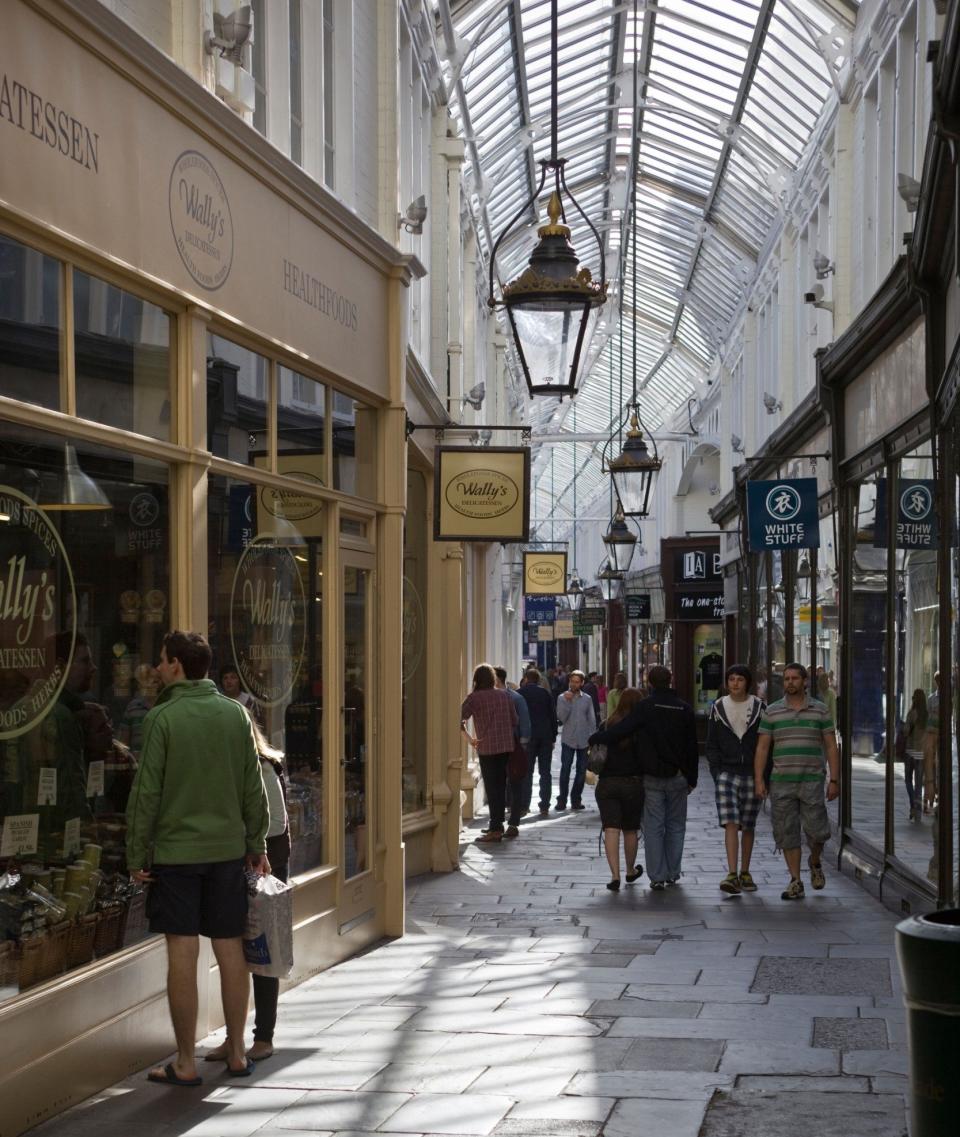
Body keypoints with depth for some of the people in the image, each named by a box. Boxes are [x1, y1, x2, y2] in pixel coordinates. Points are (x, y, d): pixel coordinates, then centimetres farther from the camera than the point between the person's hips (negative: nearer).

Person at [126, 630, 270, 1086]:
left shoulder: (162, 718, -9)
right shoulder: (235, 714, 4)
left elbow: (147, 792, -9)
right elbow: (254, 788, 7)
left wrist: (138, 855, -2)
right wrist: (257, 845, 15)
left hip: (175, 850, -4)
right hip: (228, 849, 4)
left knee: (182, 954, -1)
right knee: (231, 951, 10)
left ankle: (186, 1062, 4)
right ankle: (237, 1053, 17)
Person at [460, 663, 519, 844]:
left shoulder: (475, 697, -6)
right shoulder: (504, 695, 8)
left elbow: (460, 719, -13)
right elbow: (515, 721, 10)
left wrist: (469, 738, -4)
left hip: (487, 748, -5)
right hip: (506, 746, 5)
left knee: (492, 788, -4)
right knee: (500, 786, 13)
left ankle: (495, 829, -6)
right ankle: (498, 825, 19)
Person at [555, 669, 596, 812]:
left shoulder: (587, 699, 6)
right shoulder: (562, 698, 0)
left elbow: (592, 720, 8)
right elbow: (561, 717, -10)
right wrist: (567, 702, -18)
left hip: (583, 740, 2)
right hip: (568, 740, -2)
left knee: (582, 771, 6)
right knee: (565, 769, -8)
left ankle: (576, 799, 15)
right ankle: (562, 800, -3)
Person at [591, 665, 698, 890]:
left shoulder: (645, 706, -9)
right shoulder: (685, 708, 2)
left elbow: (621, 729, -16)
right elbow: (692, 747, 6)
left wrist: (595, 739, -3)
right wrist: (692, 778, 13)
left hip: (653, 778, -3)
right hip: (678, 778, 3)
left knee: (654, 828, 1)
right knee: (675, 826, 13)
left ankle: (657, 876, -2)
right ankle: (673, 873, 16)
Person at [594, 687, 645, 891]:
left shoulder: (608, 725, -1)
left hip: (607, 783, 0)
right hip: (634, 784, 0)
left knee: (611, 829, -2)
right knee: (630, 830, 16)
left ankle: (615, 875, -13)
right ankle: (630, 871, 31)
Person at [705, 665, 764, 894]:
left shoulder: (759, 707, 2)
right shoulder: (718, 708, 6)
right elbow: (711, 745, 9)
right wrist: (717, 772, -2)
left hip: (752, 774, 0)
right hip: (727, 773, 0)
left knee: (748, 827, 8)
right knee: (730, 824, -13)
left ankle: (745, 873, 19)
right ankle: (732, 875, -18)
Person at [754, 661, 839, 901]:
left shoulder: (820, 710, 5)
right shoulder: (771, 712, 6)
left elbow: (831, 746, 5)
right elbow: (762, 747, 5)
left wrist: (834, 780, -1)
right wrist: (759, 779, -4)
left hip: (812, 782, -1)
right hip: (781, 782, 1)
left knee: (817, 831, -5)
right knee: (787, 833, 2)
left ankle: (815, 862, 27)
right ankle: (795, 882, 10)